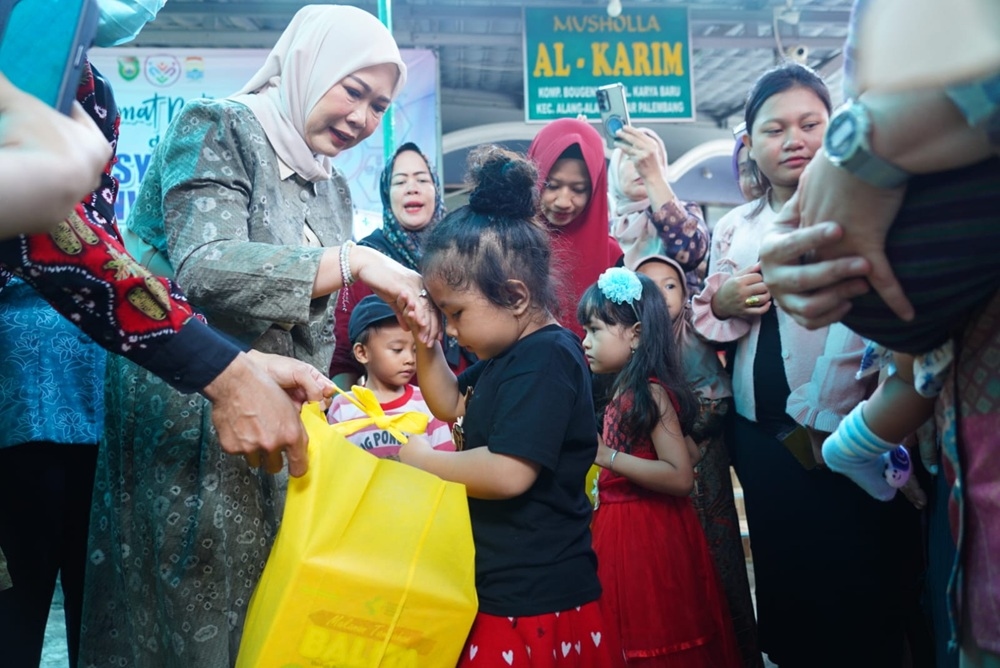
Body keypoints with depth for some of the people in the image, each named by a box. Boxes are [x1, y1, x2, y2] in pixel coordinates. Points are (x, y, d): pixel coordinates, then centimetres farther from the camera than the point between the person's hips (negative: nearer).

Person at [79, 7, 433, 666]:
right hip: (183, 420, -6)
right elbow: (205, 266, -22)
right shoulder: (218, 129, -5)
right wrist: (352, 259, -24)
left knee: (258, 607, 10)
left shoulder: (333, 191, 15)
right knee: (186, 612, 1)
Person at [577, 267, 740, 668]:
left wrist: (607, 456, -23)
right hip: (623, 529, 9)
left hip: (648, 534, -9)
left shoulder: (652, 392, -16)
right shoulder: (626, 393, 10)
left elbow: (681, 477, -23)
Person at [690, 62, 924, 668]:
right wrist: (719, 303, -3)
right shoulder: (735, 229, 11)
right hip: (761, 442, 5)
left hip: (845, 438, -5)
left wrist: (814, 420, -24)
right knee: (785, 594, 17)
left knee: (863, 602, 5)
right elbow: (704, 325, 19)